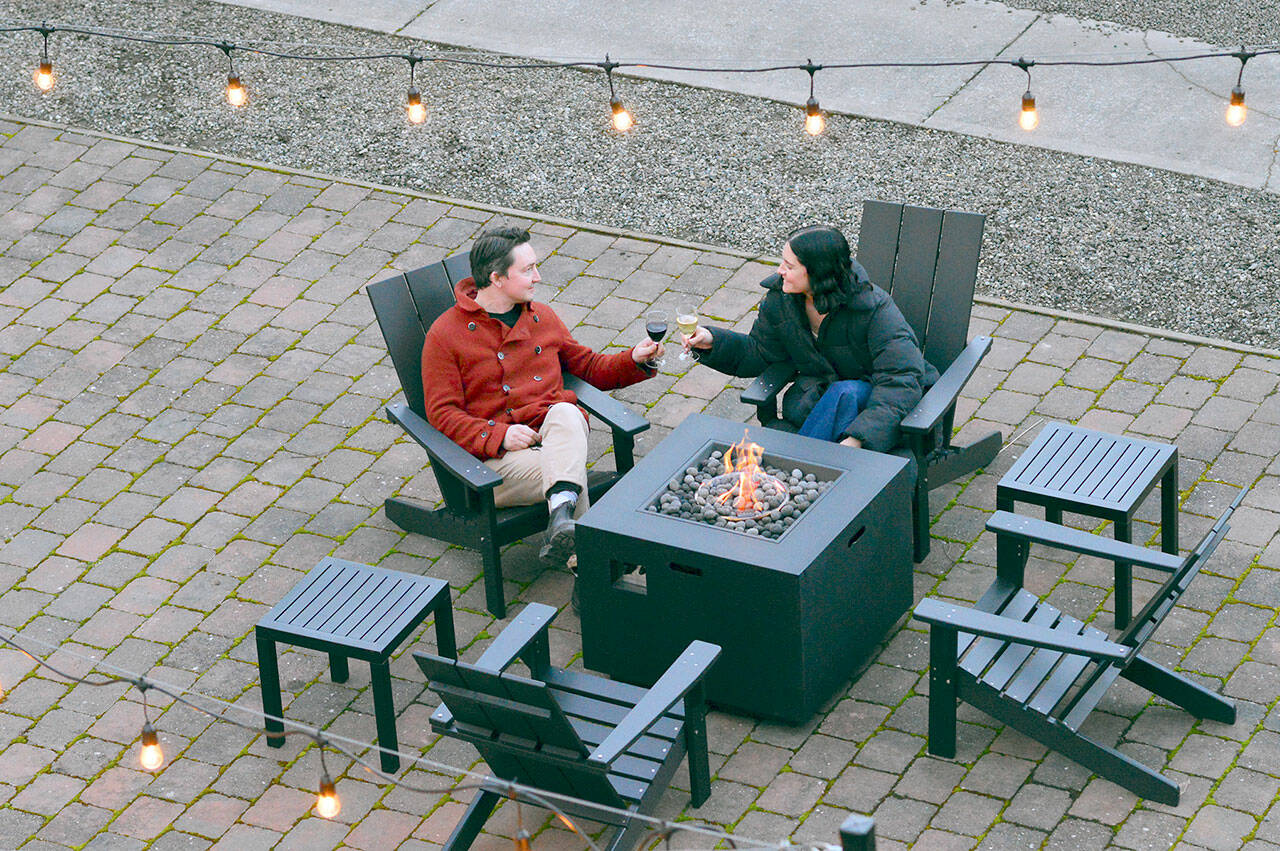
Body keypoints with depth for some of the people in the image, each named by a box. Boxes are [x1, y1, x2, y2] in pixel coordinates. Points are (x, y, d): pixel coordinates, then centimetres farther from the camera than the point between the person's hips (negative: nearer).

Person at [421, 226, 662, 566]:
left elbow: (589, 367, 30)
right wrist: (499, 436, -18)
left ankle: (562, 516, -58)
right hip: (495, 456, -3)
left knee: (566, 413, -36)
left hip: (556, 435, 3)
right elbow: (443, 414, -3)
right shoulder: (445, 334, 1)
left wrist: (634, 360, 9)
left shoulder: (542, 318, 19)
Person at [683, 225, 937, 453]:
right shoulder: (780, 297, -6)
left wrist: (858, 437, -42)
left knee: (844, 393, -37)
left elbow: (901, 380, -30)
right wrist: (713, 341, -9)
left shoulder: (874, 310, -24)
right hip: (818, 397, 4)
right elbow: (761, 352, 11)